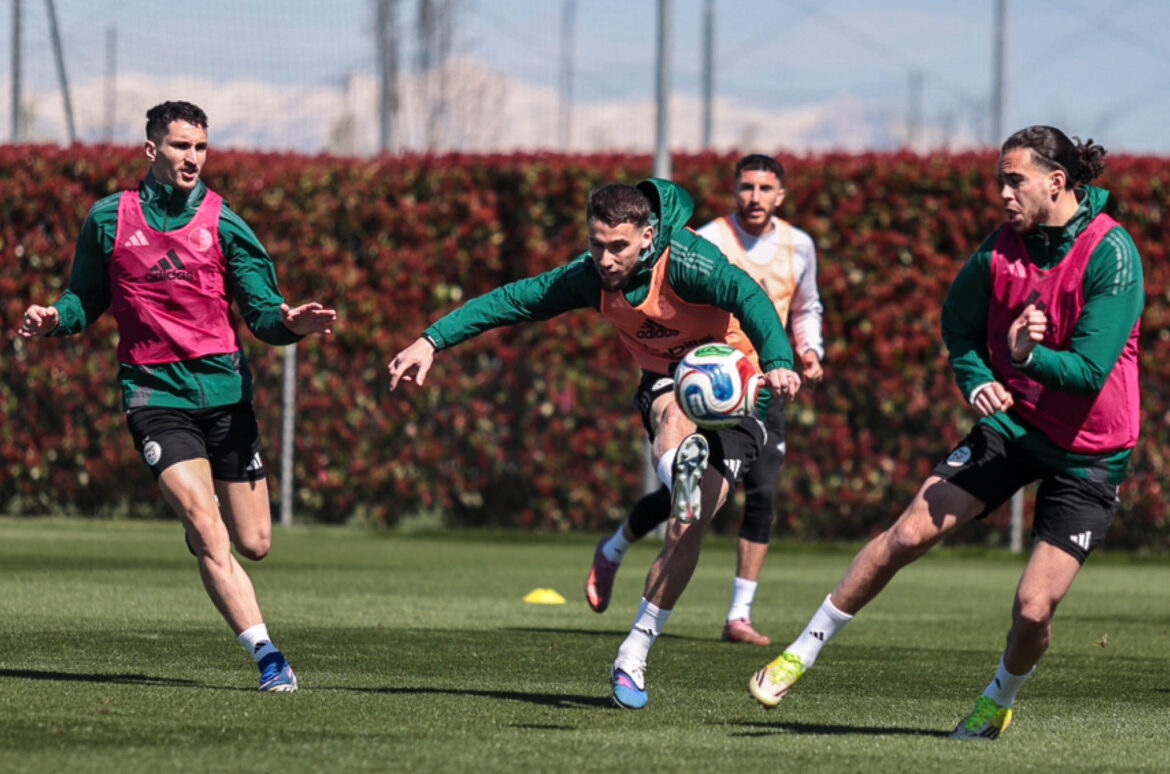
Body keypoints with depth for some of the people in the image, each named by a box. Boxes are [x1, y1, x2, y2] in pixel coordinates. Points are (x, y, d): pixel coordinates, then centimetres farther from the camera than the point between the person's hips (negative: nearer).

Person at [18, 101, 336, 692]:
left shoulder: (223, 224, 2)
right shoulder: (109, 219, 4)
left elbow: (262, 312, 0)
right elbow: (87, 299, 15)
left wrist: (289, 323, -22)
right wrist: (54, 319, -6)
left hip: (225, 389, 2)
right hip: (153, 393, -2)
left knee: (253, 544, 7)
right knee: (210, 536, -17)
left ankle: (198, 517, 42)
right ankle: (268, 656, -17)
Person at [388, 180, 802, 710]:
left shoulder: (683, 260, -27)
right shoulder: (590, 278, -11)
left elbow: (747, 296, -42)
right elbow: (513, 301, -3)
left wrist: (777, 361, -59)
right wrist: (433, 341, -9)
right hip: (666, 380, 4)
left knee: (690, 526, -14)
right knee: (675, 416, -36)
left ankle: (634, 655, -6)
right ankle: (682, 472, -69)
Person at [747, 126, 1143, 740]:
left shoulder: (1111, 254, -20)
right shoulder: (1005, 243, -3)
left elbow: (1091, 370, -24)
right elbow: (959, 323, 14)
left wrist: (1029, 356, -40)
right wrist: (977, 382, -4)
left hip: (1087, 455, -4)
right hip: (1011, 421, 4)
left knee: (1034, 608, -9)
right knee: (907, 535, -6)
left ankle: (999, 701, 23)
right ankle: (803, 653, 9)